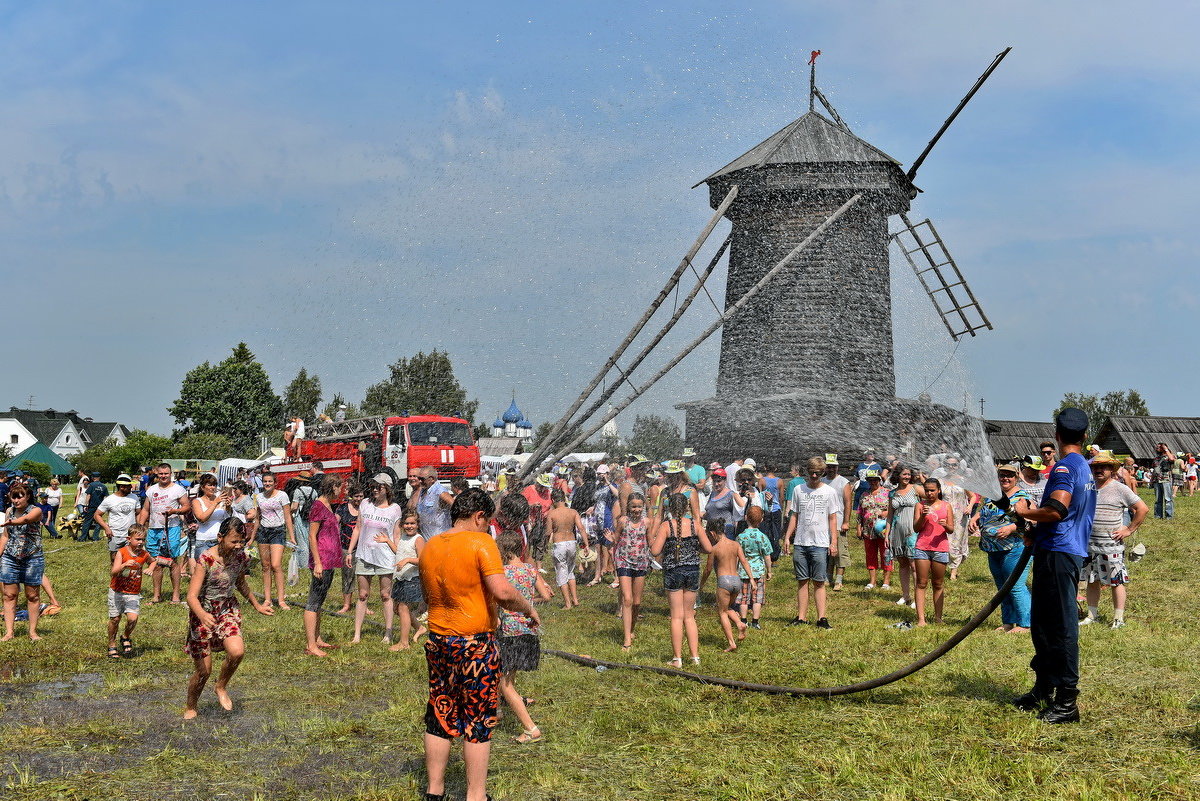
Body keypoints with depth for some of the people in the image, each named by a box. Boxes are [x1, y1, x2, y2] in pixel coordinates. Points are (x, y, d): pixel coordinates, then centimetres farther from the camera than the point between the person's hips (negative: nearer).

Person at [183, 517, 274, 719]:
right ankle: (190, 708, 28)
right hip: (203, 612, -4)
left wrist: (257, 606, 27)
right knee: (204, 670, 1)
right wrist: (202, 615, -46)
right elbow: (192, 596, -27)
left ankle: (221, 687, 7)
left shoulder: (241, 557, -5)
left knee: (237, 651, -23)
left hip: (228, 609, 4)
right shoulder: (206, 559, -22)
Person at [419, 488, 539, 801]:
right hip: (475, 643, -6)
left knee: (439, 718, 15)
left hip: (438, 642, 6)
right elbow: (502, 591, -23)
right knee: (478, 722, 5)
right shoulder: (480, 542, -14)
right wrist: (528, 609, -8)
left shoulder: (429, 547, 7)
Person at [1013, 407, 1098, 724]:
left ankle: (1067, 702, -4)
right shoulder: (1086, 468, 18)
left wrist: (1027, 512, -10)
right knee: (1042, 624, 17)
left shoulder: (1065, 466, -13)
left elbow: (1057, 508, -27)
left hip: (1057, 554, -10)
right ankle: (1043, 691, 26)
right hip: (1071, 551, 10)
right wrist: (1037, 531, 15)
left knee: (1061, 626, -7)